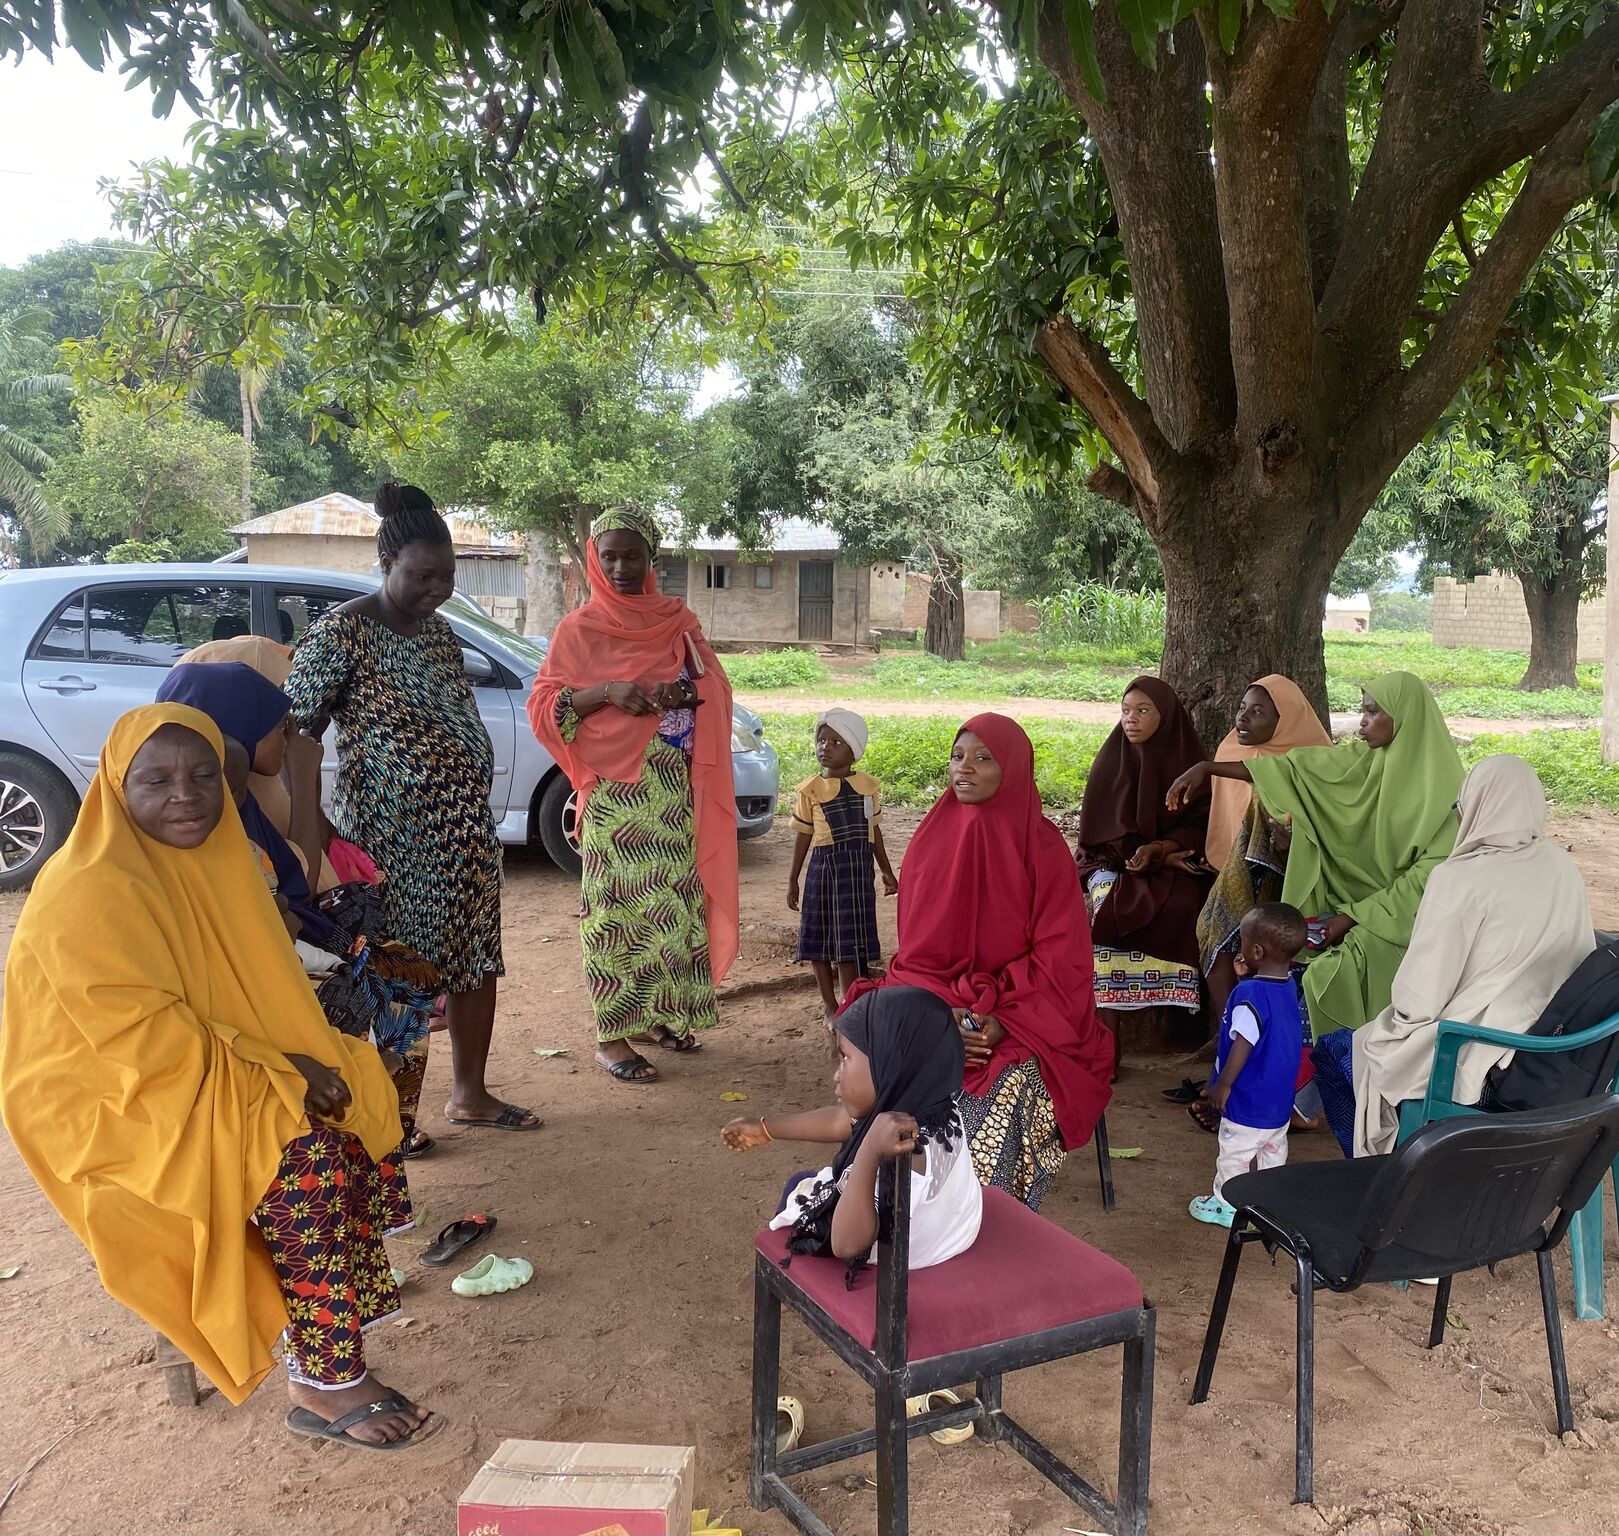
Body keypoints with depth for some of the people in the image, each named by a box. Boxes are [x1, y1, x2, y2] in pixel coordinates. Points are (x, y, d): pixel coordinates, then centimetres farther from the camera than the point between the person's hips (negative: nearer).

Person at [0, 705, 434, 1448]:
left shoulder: (210, 855, 4)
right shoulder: (87, 892, -22)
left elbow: (256, 983, 12)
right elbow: (144, 1041, -25)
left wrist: (301, 1059, -5)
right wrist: (275, 1075, -21)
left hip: (213, 1070, 9)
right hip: (113, 1104, -9)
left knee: (353, 1089, -5)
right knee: (305, 1153, -26)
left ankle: (351, 1294, 5)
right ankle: (326, 1384, -16)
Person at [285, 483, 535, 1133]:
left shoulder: (439, 630, 11)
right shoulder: (342, 632, -11)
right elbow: (297, 731, -13)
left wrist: (472, 811, 15)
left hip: (466, 828, 8)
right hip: (394, 835, -7)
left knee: (476, 958, 13)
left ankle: (470, 1094, 28)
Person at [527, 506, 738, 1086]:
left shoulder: (678, 620, 11)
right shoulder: (579, 628, 0)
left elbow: (715, 689, 10)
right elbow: (542, 707, -4)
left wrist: (683, 694, -12)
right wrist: (606, 693, -19)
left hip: (675, 785, 4)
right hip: (616, 789, -4)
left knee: (674, 898, 7)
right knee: (617, 907, -4)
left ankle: (656, 1013, 22)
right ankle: (610, 1034, 4)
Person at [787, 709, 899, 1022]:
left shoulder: (869, 786, 3)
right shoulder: (810, 790, -4)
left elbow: (874, 830, 13)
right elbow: (803, 836, 1)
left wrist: (887, 870, 16)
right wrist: (793, 881, 2)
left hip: (860, 868, 1)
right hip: (825, 866, -1)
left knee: (851, 940, 6)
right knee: (821, 938, 5)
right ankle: (831, 1007, 19)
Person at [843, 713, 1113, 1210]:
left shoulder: (1041, 846, -2)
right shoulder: (932, 837, 6)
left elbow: (1060, 954, -6)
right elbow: (915, 948, 5)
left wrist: (1004, 1019, -19)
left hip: (1018, 1017, -2)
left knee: (1003, 1093, -31)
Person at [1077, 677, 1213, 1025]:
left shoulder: (1185, 759, 2)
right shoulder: (1111, 761, 2)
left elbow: (1199, 825, -1)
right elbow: (1099, 828, -1)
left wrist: (1157, 849, -20)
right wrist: (1150, 857, -12)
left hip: (1174, 862, 0)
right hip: (1114, 862, 0)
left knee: (1180, 907, -32)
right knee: (1112, 907, -31)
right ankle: (1107, 1032, -30)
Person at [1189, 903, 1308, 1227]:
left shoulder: (1250, 993, -28)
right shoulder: (1289, 985, -3)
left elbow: (1243, 1043, -27)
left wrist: (1223, 1084, -18)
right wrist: (1246, 978, 2)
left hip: (1249, 1099, -8)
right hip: (1280, 1096, 8)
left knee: (1235, 1152, 9)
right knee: (1274, 1148, 22)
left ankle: (1226, 1205, 22)